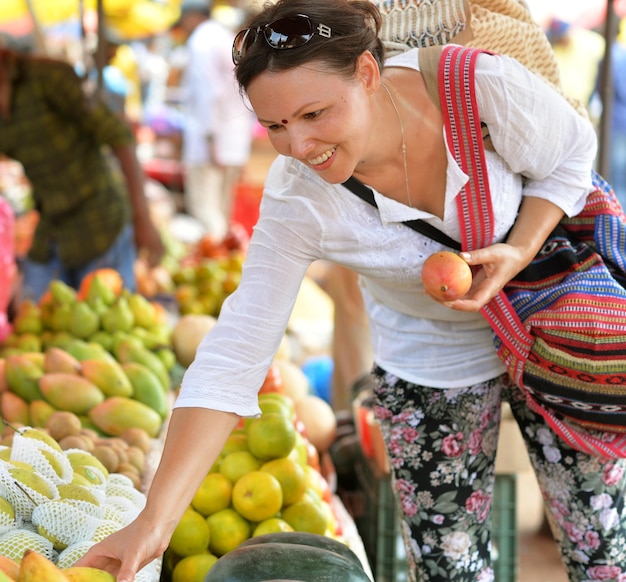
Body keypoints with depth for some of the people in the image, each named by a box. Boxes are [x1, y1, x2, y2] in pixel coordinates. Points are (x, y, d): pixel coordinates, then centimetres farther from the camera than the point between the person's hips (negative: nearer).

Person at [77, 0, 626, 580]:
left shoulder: (480, 84, -30)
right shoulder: (296, 200, -27)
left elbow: (570, 156, -9)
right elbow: (234, 356, -27)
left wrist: (518, 252, -27)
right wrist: (155, 519, -34)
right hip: (428, 358, 0)